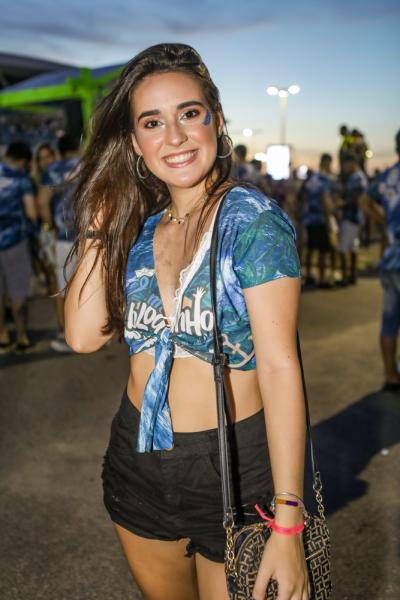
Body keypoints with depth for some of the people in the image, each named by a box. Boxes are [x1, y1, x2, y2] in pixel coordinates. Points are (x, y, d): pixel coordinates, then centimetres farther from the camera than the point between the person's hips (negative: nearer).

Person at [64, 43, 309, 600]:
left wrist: (288, 526, -23)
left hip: (233, 466, -5)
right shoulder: (137, 226, 3)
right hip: (137, 458, 6)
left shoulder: (252, 218, -15)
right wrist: (100, 225, -6)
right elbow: (84, 335, -6)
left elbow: (279, 366, -20)